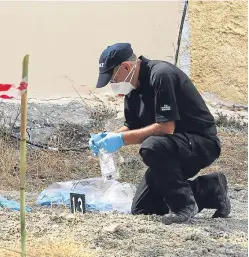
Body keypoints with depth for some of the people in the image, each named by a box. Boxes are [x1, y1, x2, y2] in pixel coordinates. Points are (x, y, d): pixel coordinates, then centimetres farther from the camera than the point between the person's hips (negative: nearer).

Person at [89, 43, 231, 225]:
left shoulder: (161, 75, -22)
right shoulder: (134, 87, 6)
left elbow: (166, 127, -28)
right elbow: (132, 127, 14)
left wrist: (121, 138, -24)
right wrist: (108, 136, -6)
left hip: (202, 143, -10)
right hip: (171, 149, 10)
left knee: (152, 147, -38)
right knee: (141, 210, 3)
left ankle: (184, 205, -18)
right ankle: (209, 190, 11)